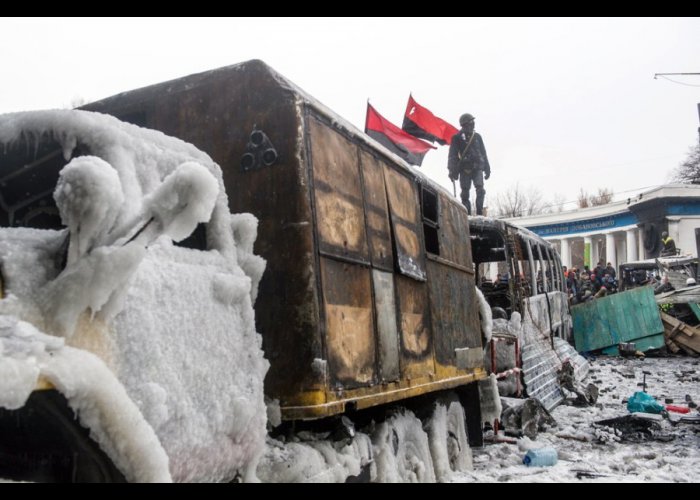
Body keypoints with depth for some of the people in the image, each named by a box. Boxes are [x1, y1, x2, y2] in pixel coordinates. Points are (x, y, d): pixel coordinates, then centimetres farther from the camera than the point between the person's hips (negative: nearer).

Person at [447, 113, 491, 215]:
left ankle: (480, 212, -12)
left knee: (480, 190, -14)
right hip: (464, 169, -2)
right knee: (465, 193, 0)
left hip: (477, 168, 2)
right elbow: (452, 156, -2)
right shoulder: (457, 138, 1)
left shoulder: (477, 137, 12)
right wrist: (452, 171, -9)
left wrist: (487, 169, 16)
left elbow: (483, 153, 18)